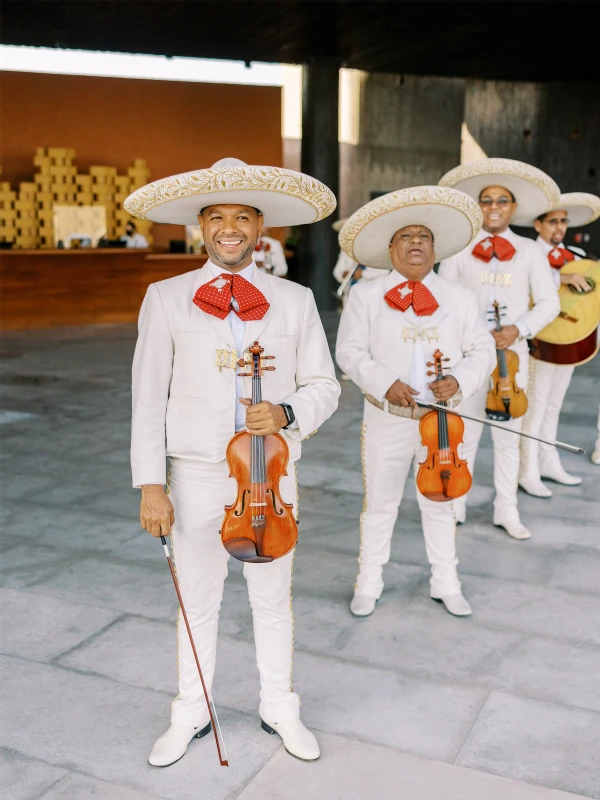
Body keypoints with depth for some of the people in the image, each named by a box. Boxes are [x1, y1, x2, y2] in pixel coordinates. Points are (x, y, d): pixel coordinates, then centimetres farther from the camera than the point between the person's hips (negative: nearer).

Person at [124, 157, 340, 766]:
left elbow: (323, 386, 2)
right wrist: (150, 485, -9)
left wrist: (286, 412, -20)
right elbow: (149, 397, -4)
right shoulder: (166, 298, -4)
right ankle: (190, 715, 36)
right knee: (197, 602, 15)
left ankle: (279, 708, 37)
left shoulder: (295, 301, 0)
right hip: (196, 476, -1)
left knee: (272, 599, 16)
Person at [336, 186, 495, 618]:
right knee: (380, 503, 9)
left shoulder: (461, 298, 5)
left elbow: (482, 350, 4)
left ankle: (446, 584, 30)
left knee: (440, 503, 14)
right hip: (387, 419, -2)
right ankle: (369, 584, 25)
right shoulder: (365, 295, -2)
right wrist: (385, 383, -20)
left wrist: (458, 380, -16)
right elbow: (350, 351, -6)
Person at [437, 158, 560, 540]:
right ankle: (454, 508, 16)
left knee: (508, 434, 9)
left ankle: (507, 511, 19)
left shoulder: (530, 250, 4)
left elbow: (549, 302, 3)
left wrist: (518, 329, -13)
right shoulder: (460, 247, 2)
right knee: (463, 431, 4)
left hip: (513, 352, 1)